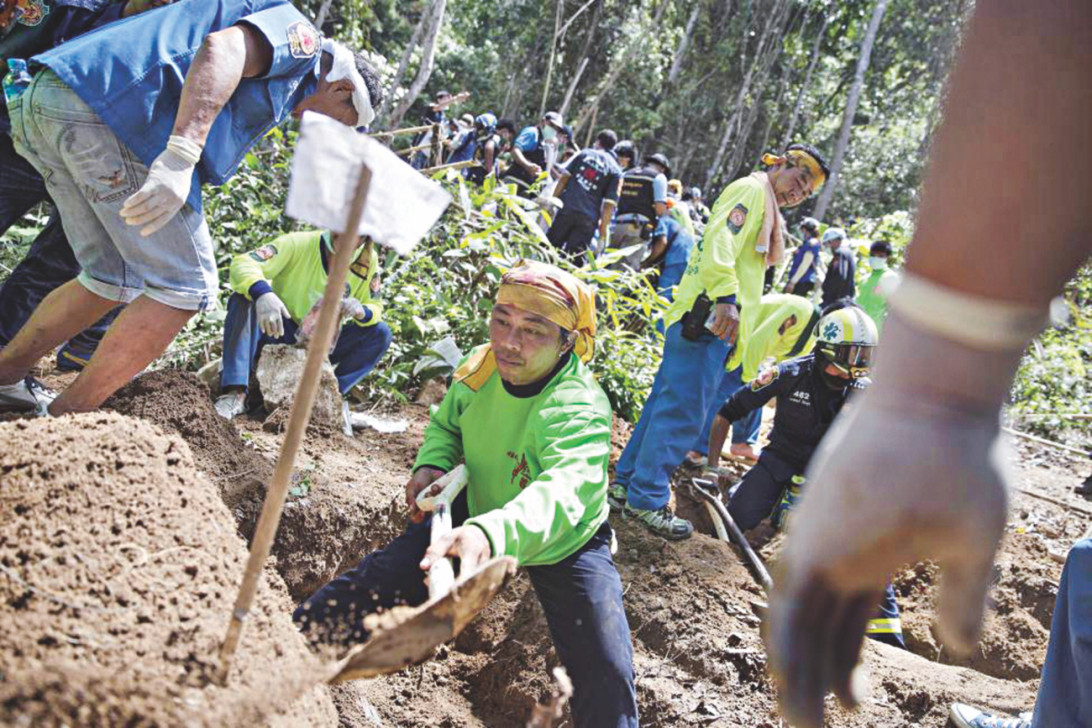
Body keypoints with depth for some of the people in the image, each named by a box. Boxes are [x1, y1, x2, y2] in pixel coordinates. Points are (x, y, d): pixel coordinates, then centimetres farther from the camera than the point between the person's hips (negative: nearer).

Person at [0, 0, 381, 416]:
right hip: (110, 107, -10)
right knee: (185, 285, -1)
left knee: (115, 278, 23)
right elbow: (223, 49, -18)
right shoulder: (300, 35, 3)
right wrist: (180, 158, -28)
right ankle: (64, 422, 3)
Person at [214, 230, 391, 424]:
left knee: (380, 333, -17)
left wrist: (362, 311, -29)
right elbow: (242, 263, -30)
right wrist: (263, 293, -52)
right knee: (244, 298, -30)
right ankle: (236, 392, -36)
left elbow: (375, 307, -3)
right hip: (279, 334, -3)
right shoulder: (299, 244, -20)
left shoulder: (368, 259, -9)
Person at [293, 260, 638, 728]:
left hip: (564, 538, -4)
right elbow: (447, 423, 6)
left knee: (607, 681, -13)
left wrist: (490, 534, -76)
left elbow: (561, 493, -58)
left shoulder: (580, 410, -37)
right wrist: (432, 463, -17)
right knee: (380, 575, -3)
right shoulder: (481, 367, -16)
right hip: (478, 511, 5)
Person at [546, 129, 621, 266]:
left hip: (567, 208, 0)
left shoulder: (584, 154, 9)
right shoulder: (615, 170, 6)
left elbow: (565, 176, 5)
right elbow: (610, 203, 0)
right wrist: (603, 226, 5)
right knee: (574, 257, 1)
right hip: (588, 218, 0)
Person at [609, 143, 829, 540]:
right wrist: (726, 297, -31)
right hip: (707, 317, -11)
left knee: (666, 402, 12)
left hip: (709, 322, 11)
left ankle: (627, 484, 19)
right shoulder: (751, 188, -5)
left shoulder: (764, 206, 27)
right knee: (684, 410, -9)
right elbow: (721, 240, -21)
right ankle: (647, 499, -6)